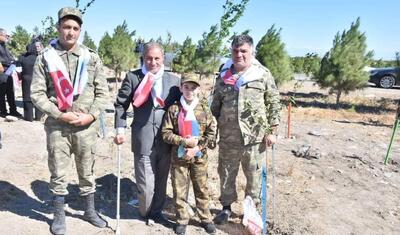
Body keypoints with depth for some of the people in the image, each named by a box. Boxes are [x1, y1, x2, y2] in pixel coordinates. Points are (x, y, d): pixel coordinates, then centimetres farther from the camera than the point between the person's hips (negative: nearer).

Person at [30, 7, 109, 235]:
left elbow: (102, 92, 2)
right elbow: (37, 93, -3)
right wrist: (59, 114, -13)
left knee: (87, 171, 13)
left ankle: (90, 211, 31)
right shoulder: (45, 58, -1)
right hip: (57, 126, -1)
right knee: (58, 173, 10)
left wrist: (91, 115, -10)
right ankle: (59, 216, 29)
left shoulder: (91, 57, 2)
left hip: (86, 126, 1)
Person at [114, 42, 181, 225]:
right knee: (146, 185, 5)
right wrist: (120, 130, -4)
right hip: (143, 141, -2)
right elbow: (120, 104, 4)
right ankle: (146, 213, 33)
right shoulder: (132, 77, 1)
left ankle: (156, 212, 37)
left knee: (161, 182, 15)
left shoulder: (174, 79, 6)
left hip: (166, 141, 2)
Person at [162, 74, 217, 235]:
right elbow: (166, 133, -6)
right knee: (179, 190, 9)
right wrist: (184, 141, -17)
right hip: (179, 157, 0)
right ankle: (182, 220, 26)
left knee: (201, 189, 12)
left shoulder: (204, 109, -1)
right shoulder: (173, 109, -4)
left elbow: (211, 133, -2)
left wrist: (197, 148, -12)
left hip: (199, 157, 1)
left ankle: (206, 218, 28)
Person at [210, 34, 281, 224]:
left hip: (255, 137, -2)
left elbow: (273, 104, 0)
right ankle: (226, 206, 34)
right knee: (226, 174, 14)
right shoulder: (224, 75, 7)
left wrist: (271, 131, -4)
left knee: (254, 175, 12)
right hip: (227, 138, 3)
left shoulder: (263, 74, -2)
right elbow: (215, 105, 13)